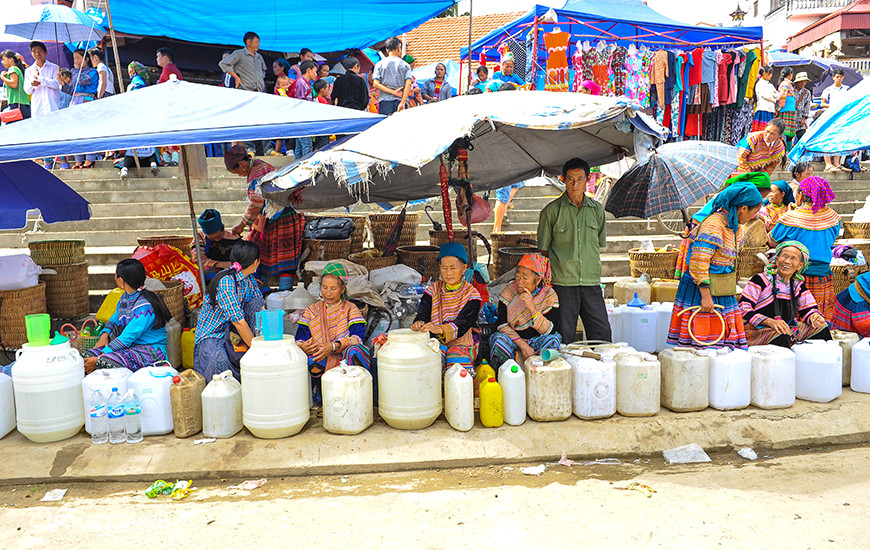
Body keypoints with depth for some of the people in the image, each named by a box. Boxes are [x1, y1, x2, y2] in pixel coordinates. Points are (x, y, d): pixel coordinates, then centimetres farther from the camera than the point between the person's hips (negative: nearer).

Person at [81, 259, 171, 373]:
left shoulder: (145, 306, -22)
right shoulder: (125, 297, 8)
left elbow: (127, 338, -24)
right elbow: (114, 319, 23)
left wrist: (98, 359, -23)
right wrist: (105, 334, 0)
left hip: (151, 350, -9)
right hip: (129, 346, 9)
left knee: (105, 362, -32)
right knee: (86, 356, -10)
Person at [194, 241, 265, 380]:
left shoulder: (249, 278, 1)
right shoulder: (226, 282, -25)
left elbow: (261, 309, 2)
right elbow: (239, 321, -27)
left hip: (232, 332, 8)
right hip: (212, 336, -8)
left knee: (256, 303, -14)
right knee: (219, 359, -39)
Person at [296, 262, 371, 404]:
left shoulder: (350, 309, 10)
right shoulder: (312, 310, 16)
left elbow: (358, 337, -7)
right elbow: (299, 340, 6)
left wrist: (333, 347, -25)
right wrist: (303, 347, -21)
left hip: (346, 361, -1)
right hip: (323, 361, 1)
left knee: (353, 351, -35)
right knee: (313, 362, -34)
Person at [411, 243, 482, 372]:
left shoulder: (471, 293, -2)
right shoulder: (433, 290, 9)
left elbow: (462, 324, -15)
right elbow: (423, 314, -1)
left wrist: (440, 329, -36)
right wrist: (419, 324, -28)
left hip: (462, 341, -1)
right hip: (436, 340, 2)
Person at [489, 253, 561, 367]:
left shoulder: (549, 295, -7)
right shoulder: (510, 290, -5)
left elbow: (551, 331, -16)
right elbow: (502, 325, -10)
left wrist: (532, 309, -29)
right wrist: (522, 345, -23)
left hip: (536, 341, 0)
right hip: (513, 339, 0)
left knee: (553, 339, -30)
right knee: (498, 339, -31)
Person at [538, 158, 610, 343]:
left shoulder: (597, 209, 10)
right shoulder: (552, 210, -1)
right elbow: (544, 248, 5)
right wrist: (562, 263, 0)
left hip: (591, 281, 3)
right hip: (563, 283, -3)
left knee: (602, 332, 5)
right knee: (566, 335, 2)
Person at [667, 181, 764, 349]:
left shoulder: (735, 226, 10)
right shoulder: (713, 225, -20)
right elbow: (698, 263, -23)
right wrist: (705, 296, -22)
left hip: (721, 292, 9)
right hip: (701, 288, -9)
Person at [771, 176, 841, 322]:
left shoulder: (791, 217, -14)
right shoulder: (832, 217, -1)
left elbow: (773, 239, -1)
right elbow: (831, 239, 16)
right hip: (822, 274, 4)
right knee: (823, 320, 12)